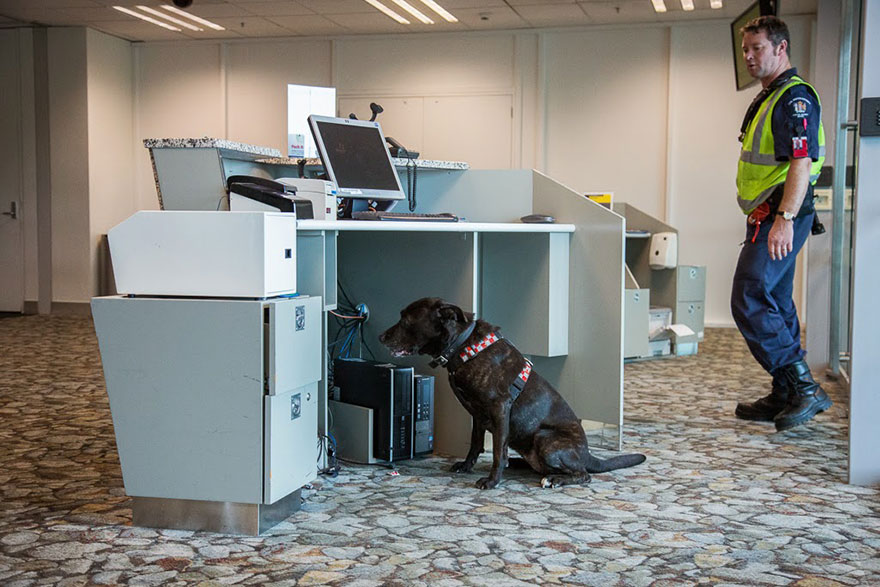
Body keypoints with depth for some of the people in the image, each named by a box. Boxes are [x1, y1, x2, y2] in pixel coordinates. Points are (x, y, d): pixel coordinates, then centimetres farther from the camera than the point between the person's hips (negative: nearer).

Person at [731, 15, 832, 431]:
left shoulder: (795, 97, -12)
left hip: (780, 217, -11)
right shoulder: (768, 97, 20)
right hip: (769, 216, 11)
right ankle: (786, 397, 19)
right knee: (774, 305, 12)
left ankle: (805, 387, -11)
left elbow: (801, 163, -23)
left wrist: (785, 218, -31)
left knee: (750, 301, -14)